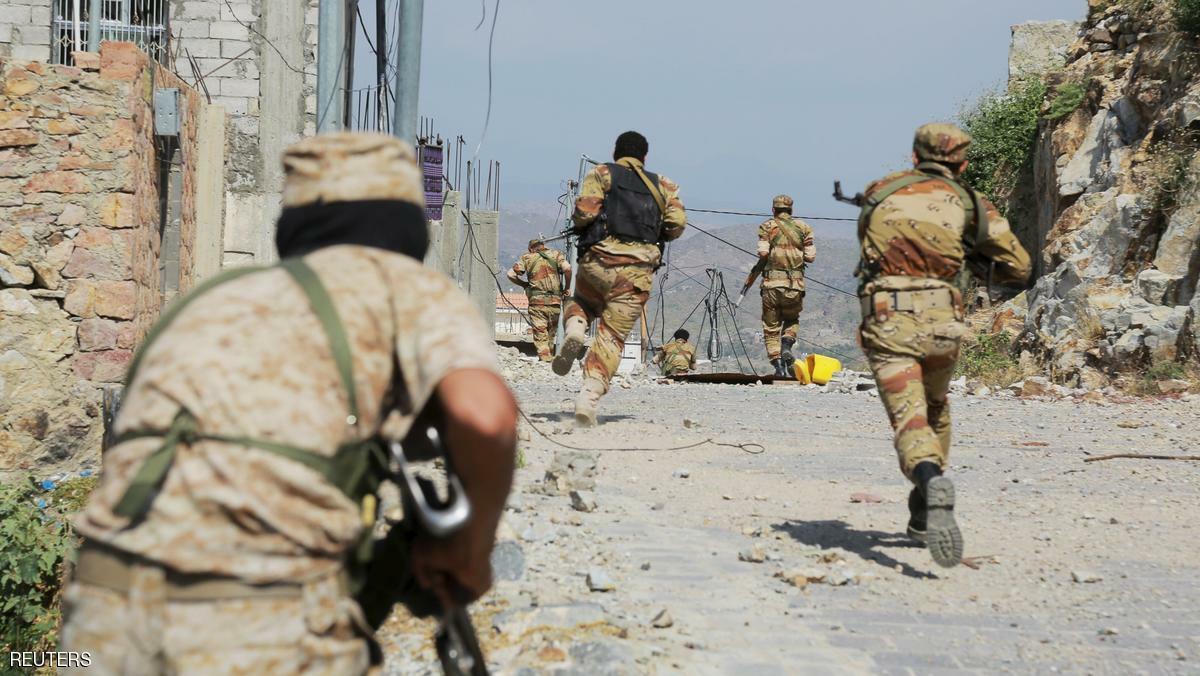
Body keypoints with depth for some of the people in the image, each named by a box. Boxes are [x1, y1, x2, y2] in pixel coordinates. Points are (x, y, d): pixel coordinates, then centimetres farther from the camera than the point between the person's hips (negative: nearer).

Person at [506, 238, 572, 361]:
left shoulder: (526, 257, 11)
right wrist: (567, 288, 3)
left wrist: (524, 284, 17)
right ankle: (550, 357, 17)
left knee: (540, 336, 0)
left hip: (536, 301, -1)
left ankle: (545, 359, -9)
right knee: (551, 335, 15)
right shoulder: (556, 254, 10)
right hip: (555, 301, 1)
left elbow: (511, 274, 2)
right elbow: (567, 268, -8)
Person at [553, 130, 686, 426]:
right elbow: (676, 224, 5)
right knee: (613, 335, 2)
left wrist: (578, 225, 16)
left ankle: (574, 330, -4)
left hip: (599, 260, 0)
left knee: (582, 301, 30)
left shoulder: (601, 174, 9)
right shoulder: (662, 185, 17)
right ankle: (590, 395, -14)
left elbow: (585, 211, -6)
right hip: (639, 269, 0)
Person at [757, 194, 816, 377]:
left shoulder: (767, 226, 2)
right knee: (792, 320, 22)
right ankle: (787, 346, -4)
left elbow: (763, 253, -10)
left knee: (771, 327, 8)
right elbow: (811, 256, 3)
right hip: (795, 283, 2)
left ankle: (777, 363, -3)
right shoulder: (803, 227, 8)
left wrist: (762, 262, 11)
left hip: (772, 282, -2)